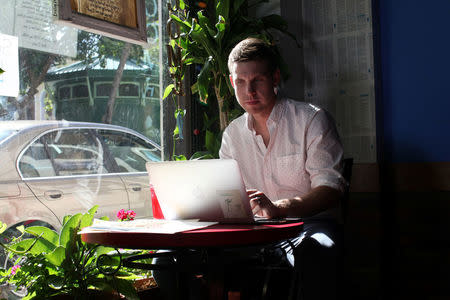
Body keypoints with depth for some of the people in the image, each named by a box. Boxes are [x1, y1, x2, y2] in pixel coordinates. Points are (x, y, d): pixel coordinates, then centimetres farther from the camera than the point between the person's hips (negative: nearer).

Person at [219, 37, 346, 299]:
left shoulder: (312, 120, -2)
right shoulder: (233, 133, 14)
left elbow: (331, 188, -12)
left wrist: (279, 208, -31)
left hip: (310, 223, -4)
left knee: (315, 252, -42)